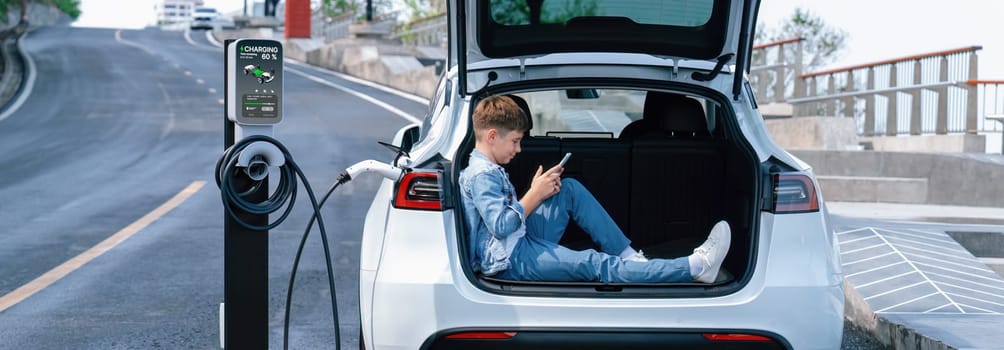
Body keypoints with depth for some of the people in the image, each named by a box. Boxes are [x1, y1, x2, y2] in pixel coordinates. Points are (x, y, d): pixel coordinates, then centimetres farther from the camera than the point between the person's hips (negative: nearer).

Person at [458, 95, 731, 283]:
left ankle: (628, 255, 2)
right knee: (594, 265, -21)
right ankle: (696, 267, -29)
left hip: (525, 242, 11)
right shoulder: (481, 175, -15)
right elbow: (501, 226, -25)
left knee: (571, 190, 9)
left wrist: (538, 192, 1)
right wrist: (534, 195, -14)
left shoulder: (489, 170, 17)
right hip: (510, 260, -11)